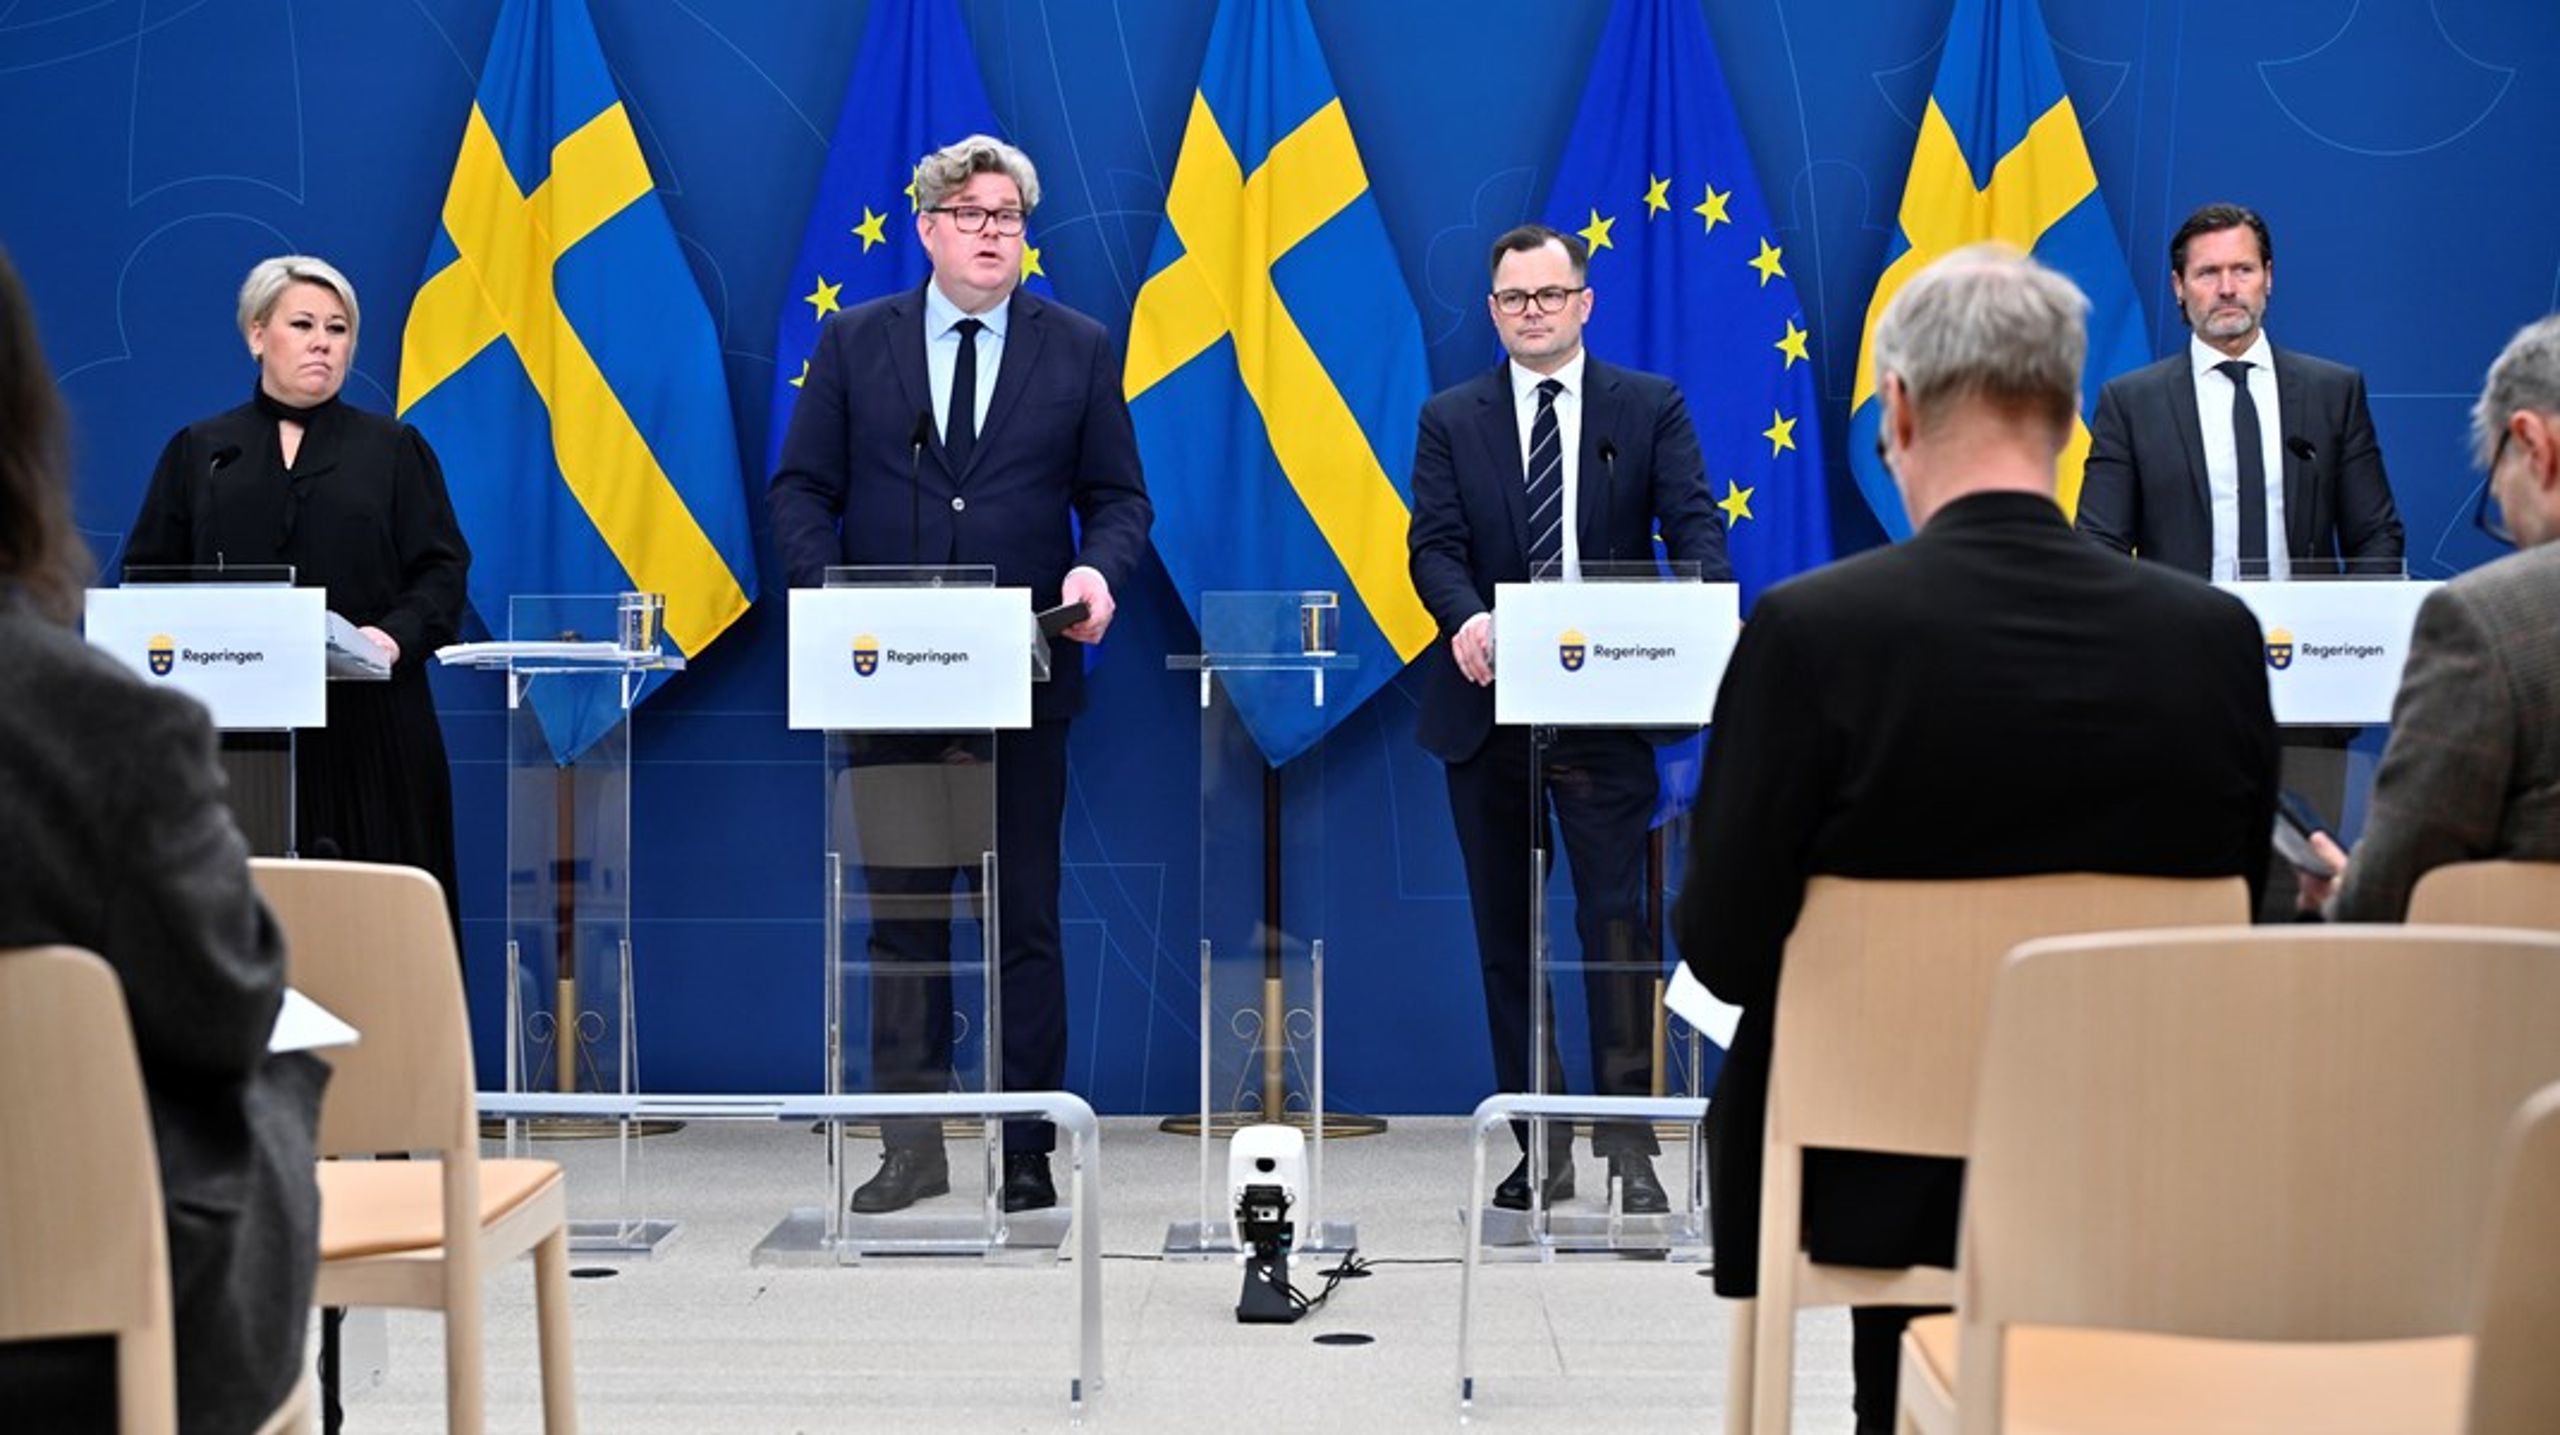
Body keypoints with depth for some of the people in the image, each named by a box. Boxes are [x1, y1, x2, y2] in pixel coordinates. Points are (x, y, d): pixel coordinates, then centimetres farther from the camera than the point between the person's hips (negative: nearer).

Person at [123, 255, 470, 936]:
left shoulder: (394, 449, 12)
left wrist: (396, 636, -15)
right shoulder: (198, 451, 15)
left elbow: (442, 569, 4)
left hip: (367, 726, -1)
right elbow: (147, 573, 11)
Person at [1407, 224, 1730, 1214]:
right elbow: (1434, 545, -1)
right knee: (1506, 929, 7)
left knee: (1618, 917, -8)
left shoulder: (1650, 407, 6)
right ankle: (1539, 1147, 15)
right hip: (1487, 705, 2)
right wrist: (1464, 618, -23)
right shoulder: (1451, 419, 9)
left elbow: (1693, 524, -3)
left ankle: (1629, 1142, -3)